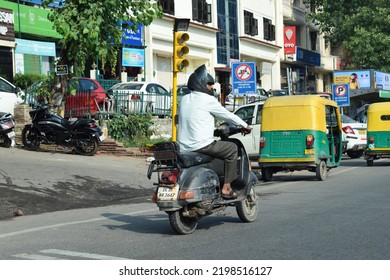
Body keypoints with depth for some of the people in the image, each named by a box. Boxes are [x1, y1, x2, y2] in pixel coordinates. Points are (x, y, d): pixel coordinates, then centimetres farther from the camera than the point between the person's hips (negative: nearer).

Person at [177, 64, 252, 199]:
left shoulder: (184, 99, 14)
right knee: (232, 148, 10)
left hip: (183, 147, 8)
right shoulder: (207, 100, -6)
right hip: (201, 146, -8)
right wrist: (245, 126, 17)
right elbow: (228, 115, 2)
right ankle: (226, 188, 5)